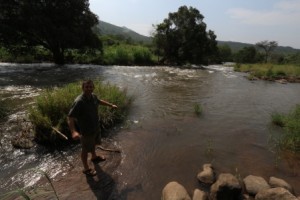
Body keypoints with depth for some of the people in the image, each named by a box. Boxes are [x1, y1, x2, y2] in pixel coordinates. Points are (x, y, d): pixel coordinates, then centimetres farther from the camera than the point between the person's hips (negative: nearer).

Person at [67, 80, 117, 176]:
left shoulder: (93, 96, -8)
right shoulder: (79, 102, -32)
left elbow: (99, 101, 16)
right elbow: (70, 117, -33)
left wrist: (111, 105, 25)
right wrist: (73, 131, -47)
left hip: (96, 127, 8)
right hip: (86, 131, -7)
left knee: (93, 143, 32)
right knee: (86, 150, 15)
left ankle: (94, 157, 60)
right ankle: (86, 168, 38)